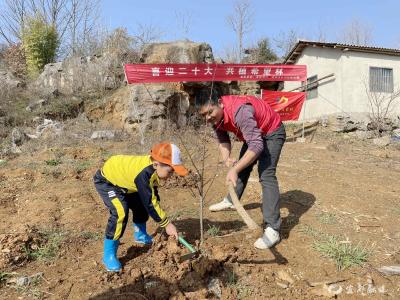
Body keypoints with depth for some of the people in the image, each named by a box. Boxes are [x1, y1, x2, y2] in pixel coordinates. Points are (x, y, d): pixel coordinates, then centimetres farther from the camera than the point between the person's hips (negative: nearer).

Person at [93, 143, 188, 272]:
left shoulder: (153, 167, -14)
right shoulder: (143, 174, -40)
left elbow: (153, 195, 1)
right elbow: (149, 202, -34)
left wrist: (161, 216, -2)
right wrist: (166, 223, -26)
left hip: (121, 178, 9)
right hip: (106, 180, -9)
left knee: (140, 205, 13)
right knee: (120, 212, -25)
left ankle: (140, 235, 38)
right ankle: (109, 255, -11)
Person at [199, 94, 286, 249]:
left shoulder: (240, 111, -40)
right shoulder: (215, 116, -14)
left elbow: (256, 145, -44)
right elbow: (223, 139, -2)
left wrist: (234, 169, -50)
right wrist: (226, 158, -22)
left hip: (272, 132, -8)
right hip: (253, 133, 8)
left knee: (266, 174, -21)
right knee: (243, 166, 20)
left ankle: (272, 230, -20)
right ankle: (231, 201, 42)